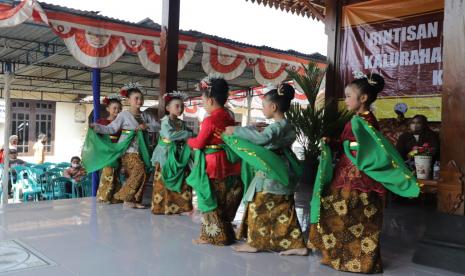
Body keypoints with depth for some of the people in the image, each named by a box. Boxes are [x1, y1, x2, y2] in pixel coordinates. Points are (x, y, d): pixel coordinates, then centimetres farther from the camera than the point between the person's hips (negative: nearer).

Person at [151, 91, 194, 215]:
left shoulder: (182, 123, 10)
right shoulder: (166, 120, -10)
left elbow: (190, 133, 16)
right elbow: (170, 135, -26)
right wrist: (188, 134, -23)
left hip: (179, 156, 6)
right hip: (166, 155, -6)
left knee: (182, 181, 5)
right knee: (163, 182, 0)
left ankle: (180, 205, 14)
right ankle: (160, 206, 11)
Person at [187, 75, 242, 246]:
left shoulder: (210, 120, -17)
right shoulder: (229, 118, 6)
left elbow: (199, 144, -12)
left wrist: (189, 140, 9)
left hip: (212, 166, -8)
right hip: (227, 163, 8)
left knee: (209, 200, 5)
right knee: (224, 200, 17)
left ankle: (214, 235, 11)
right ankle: (225, 233, 26)